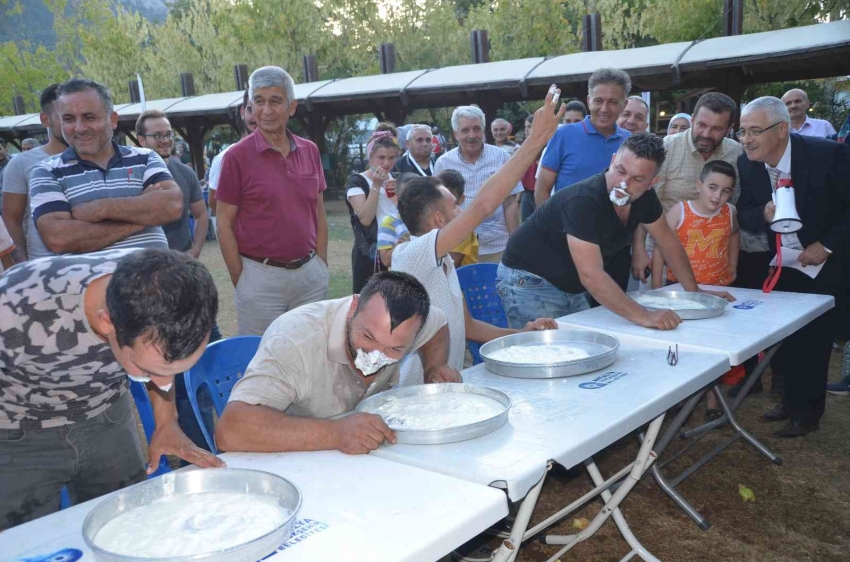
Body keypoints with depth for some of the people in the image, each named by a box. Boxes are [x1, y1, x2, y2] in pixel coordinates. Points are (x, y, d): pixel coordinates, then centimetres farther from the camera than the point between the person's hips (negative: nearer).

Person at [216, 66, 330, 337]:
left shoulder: (310, 151, 7)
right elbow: (224, 223, -5)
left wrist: (322, 264, 7)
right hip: (261, 276, -4)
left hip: (310, 274, 4)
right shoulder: (237, 156, -6)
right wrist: (240, 280, -7)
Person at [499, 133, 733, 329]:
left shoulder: (644, 196, -6)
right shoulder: (583, 200, -31)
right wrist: (643, 316, -42)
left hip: (569, 286, 8)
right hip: (529, 282, -7)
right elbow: (591, 275, -37)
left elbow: (667, 240, 9)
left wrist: (694, 292, 5)